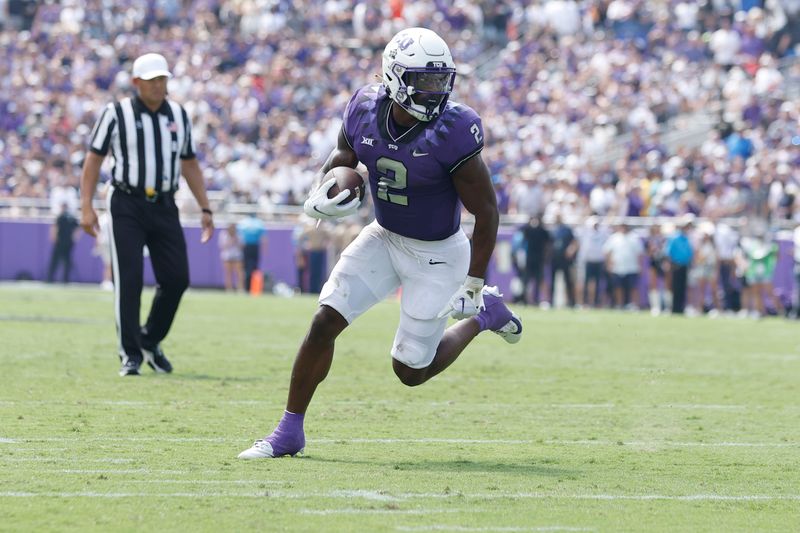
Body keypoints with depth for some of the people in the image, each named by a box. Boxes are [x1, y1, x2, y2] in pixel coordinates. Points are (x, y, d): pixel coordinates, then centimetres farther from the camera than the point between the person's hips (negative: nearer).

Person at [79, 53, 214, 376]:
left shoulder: (179, 116, 11)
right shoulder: (116, 114, -1)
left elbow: (190, 165, 19)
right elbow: (94, 159, -1)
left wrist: (205, 208, 13)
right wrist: (86, 207, -10)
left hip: (164, 207, 4)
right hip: (127, 206, -4)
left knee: (176, 279, -2)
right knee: (129, 280, -8)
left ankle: (151, 341, 20)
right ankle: (130, 354, 0)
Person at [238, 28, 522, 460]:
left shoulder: (452, 134, -28)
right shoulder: (365, 112, -13)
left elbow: (486, 213, -18)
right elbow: (342, 159, 10)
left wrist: (474, 284, -15)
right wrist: (321, 198, -11)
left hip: (437, 254, -4)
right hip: (384, 238, 4)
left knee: (411, 371, 3)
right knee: (324, 323, -7)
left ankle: (482, 315, 29)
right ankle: (289, 432, 6)